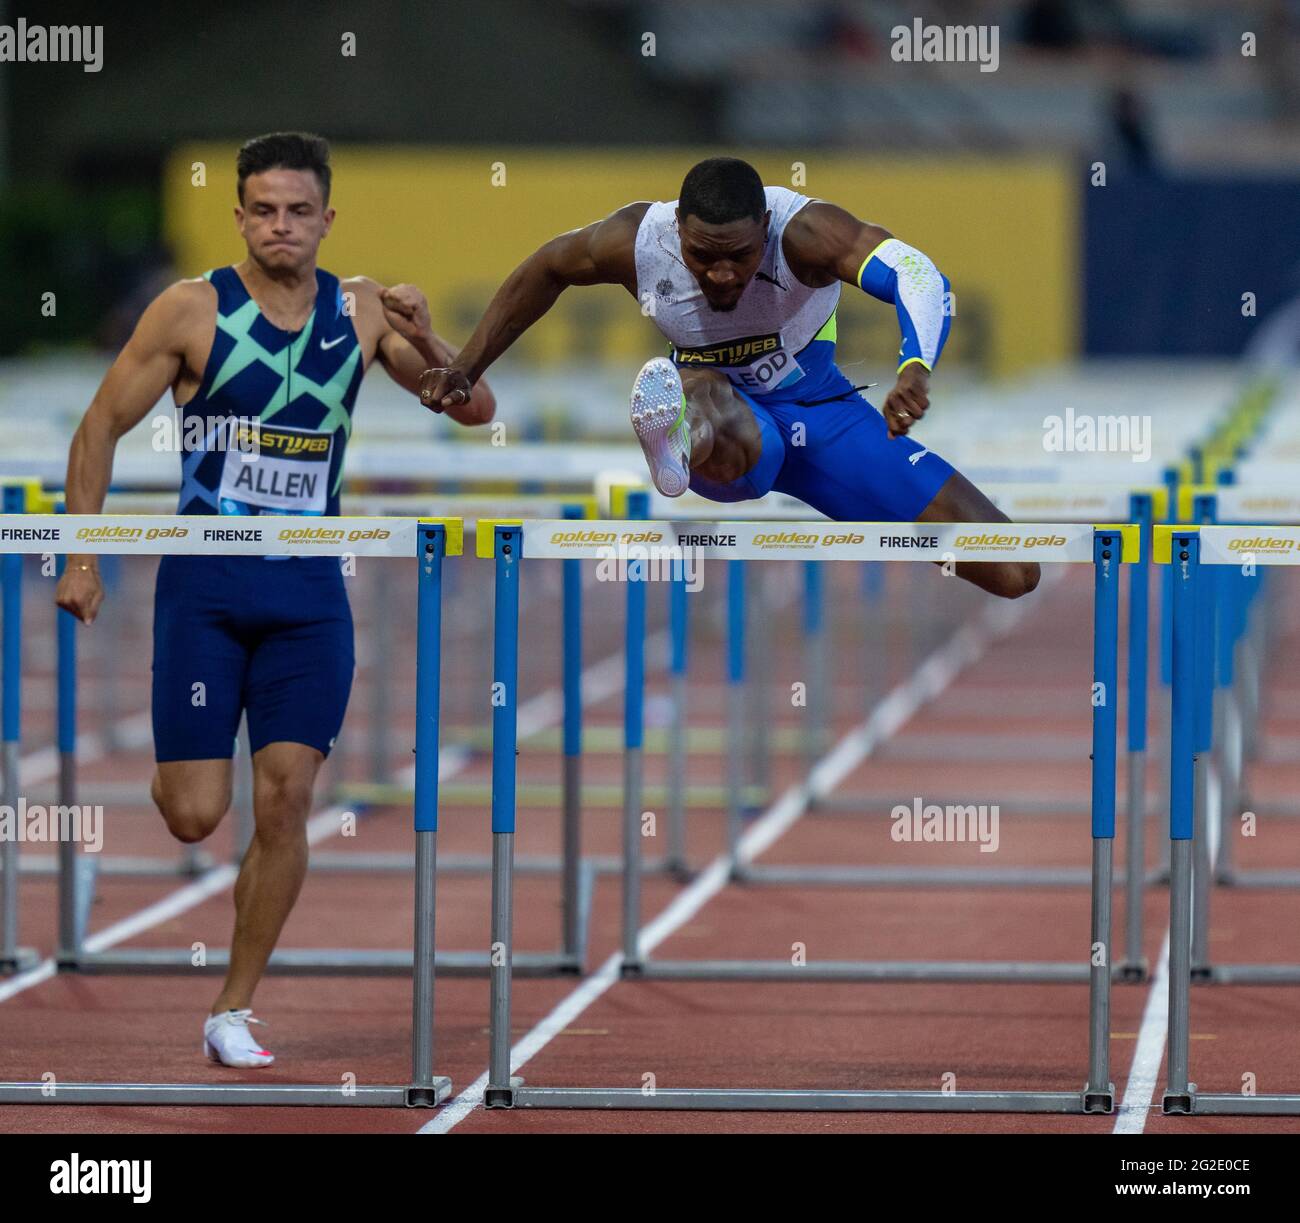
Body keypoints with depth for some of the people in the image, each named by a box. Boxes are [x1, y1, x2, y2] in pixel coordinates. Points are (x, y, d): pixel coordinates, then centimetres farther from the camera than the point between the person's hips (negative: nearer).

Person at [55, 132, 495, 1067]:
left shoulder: (362, 313, 2)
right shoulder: (193, 311, -6)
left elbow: (477, 409, 2)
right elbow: (101, 428, 0)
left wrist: (428, 339, -17)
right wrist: (82, 559, -6)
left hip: (309, 592, 2)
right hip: (204, 580, -2)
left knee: (286, 803, -6)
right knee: (193, 817, -5)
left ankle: (234, 1012, 5)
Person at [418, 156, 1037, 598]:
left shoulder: (803, 232, -29)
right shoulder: (637, 241, -20)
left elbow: (917, 275, -46)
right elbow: (544, 271, 3)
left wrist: (915, 374, -66)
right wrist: (466, 370, 7)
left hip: (818, 408, 1)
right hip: (729, 426, -1)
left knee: (1013, 573, -10)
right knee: (708, 393, -46)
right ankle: (679, 444, -82)